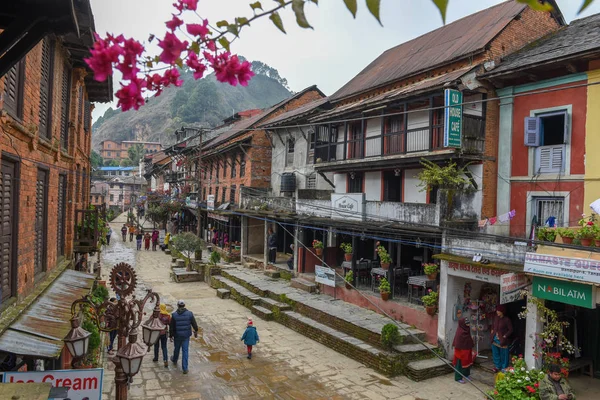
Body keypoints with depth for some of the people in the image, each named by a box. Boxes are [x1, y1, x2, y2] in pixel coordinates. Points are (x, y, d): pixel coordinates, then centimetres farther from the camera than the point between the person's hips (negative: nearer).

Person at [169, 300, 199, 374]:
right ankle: (185, 368, 5)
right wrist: (196, 331, 13)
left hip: (177, 335, 0)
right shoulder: (189, 313, -12)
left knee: (177, 348, 24)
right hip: (186, 335, 0)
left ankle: (174, 360, 51)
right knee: (185, 351, 6)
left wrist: (171, 335, 6)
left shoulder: (174, 315, -12)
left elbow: (171, 327, -6)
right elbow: (194, 323, -3)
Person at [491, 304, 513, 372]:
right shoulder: (496, 317, 2)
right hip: (495, 339, 6)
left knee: (503, 354, 7)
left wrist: (504, 336, -16)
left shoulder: (506, 319, -16)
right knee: (495, 353, 16)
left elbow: (510, 330, -12)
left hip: (502, 340, -6)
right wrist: (492, 330, 10)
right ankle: (497, 366, 31)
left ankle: (504, 368, 23)